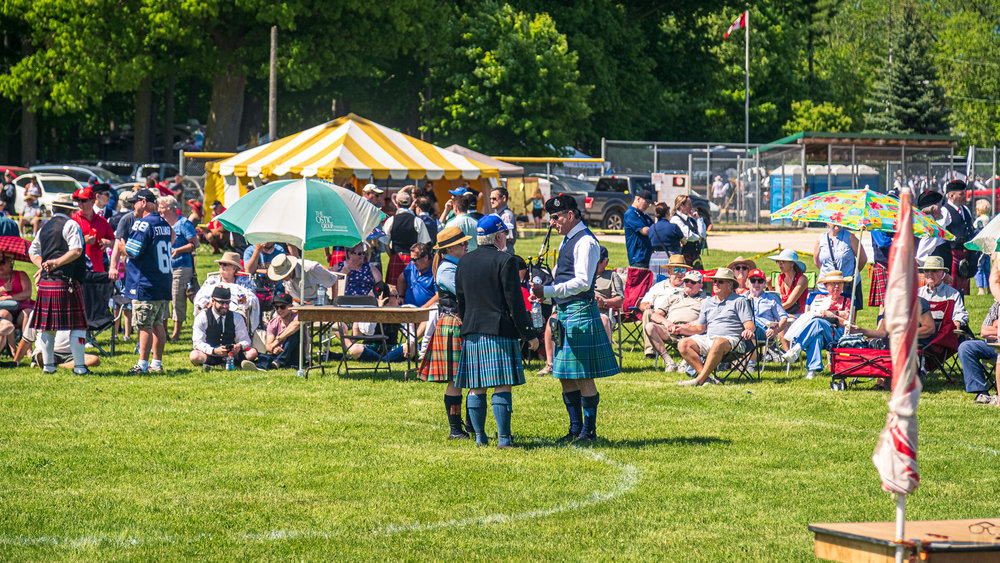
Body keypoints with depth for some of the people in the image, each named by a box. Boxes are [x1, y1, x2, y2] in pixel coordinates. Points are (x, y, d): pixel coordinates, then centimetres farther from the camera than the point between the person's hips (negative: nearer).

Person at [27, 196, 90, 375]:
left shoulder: (44, 228, 17)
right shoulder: (70, 225, -5)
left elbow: (33, 251, 23)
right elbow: (76, 250, -16)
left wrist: (42, 265, 9)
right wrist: (57, 263, -10)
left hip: (45, 283, 7)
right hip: (65, 283, -7)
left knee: (46, 325, 11)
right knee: (77, 326, -1)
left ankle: (47, 365, 13)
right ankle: (79, 366, -3)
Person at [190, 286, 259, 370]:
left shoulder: (236, 317, 7)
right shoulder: (202, 317, -2)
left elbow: (245, 340, 7)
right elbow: (198, 343, -9)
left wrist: (240, 346, -19)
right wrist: (214, 351, -27)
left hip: (231, 354, 3)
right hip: (210, 355, -3)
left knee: (253, 352, -21)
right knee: (194, 356, -37)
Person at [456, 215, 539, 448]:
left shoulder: (464, 262, 9)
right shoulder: (505, 261, -9)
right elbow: (514, 301, -10)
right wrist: (529, 334, -5)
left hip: (472, 333, 6)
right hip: (500, 332, -6)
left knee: (476, 388, 9)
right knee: (502, 386, -5)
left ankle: (479, 436, 12)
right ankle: (503, 437, -9)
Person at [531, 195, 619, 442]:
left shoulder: (585, 242, -13)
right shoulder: (567, 241, 18)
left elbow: (582, 282, -21)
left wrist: (548, 291, -22)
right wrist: (543, 287, 7)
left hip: (580, 311, -10)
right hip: (564, 312, 10)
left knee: (583, 377, -6)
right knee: (566, 377, 12)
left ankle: (589, 431, -1)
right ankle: (575, 429, 19)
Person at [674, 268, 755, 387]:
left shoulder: (740, 301, 9)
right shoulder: (707, 303, 25)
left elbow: (749, 325, -1)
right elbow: (700, 328, 24)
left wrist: (748, 330, -25)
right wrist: (683, 330, 7)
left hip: (732, 339, -6)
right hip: (708, 339, 6)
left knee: (718, 343, -41)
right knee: (683, 344, -18)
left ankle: (700, 379, -39)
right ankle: (708, 377, -30)